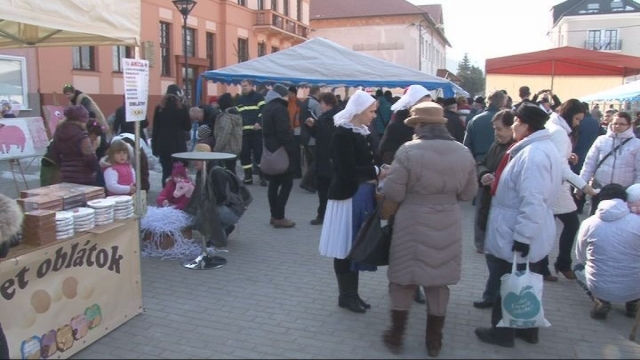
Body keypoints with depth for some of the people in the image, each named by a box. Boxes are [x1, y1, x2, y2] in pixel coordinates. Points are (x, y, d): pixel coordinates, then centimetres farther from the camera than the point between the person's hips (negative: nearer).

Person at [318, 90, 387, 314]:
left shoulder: (363, 133, 10)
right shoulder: (342, 134, -15)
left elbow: (366, 162, 12)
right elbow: (347, 171, -22)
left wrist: (376, 174, -7)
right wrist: (376, 172, -16)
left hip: (362, 195, 8)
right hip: (347, 195, -8)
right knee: (345, 247, 4)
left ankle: (352, 293, 26)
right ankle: (346, 296, 17)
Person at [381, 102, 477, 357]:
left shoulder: (408, 151, -15)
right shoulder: (463, 153, 0)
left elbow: (392, 193, -14)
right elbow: (468, 194, 8)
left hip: (413, 225, -4)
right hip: (448, 226, 4)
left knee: (404, 278, 13)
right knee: (439, 281, 15)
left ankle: (396, 335, 24)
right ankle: (434, 340, 26)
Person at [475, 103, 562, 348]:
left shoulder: (533, 154, -25)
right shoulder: (540, 148, 9)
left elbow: (533, 202, -30)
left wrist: (522, 237, -26)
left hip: (516, 237, -10)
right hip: (525, 233, 10)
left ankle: (503, 332, 23)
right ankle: (527, 329, 36)